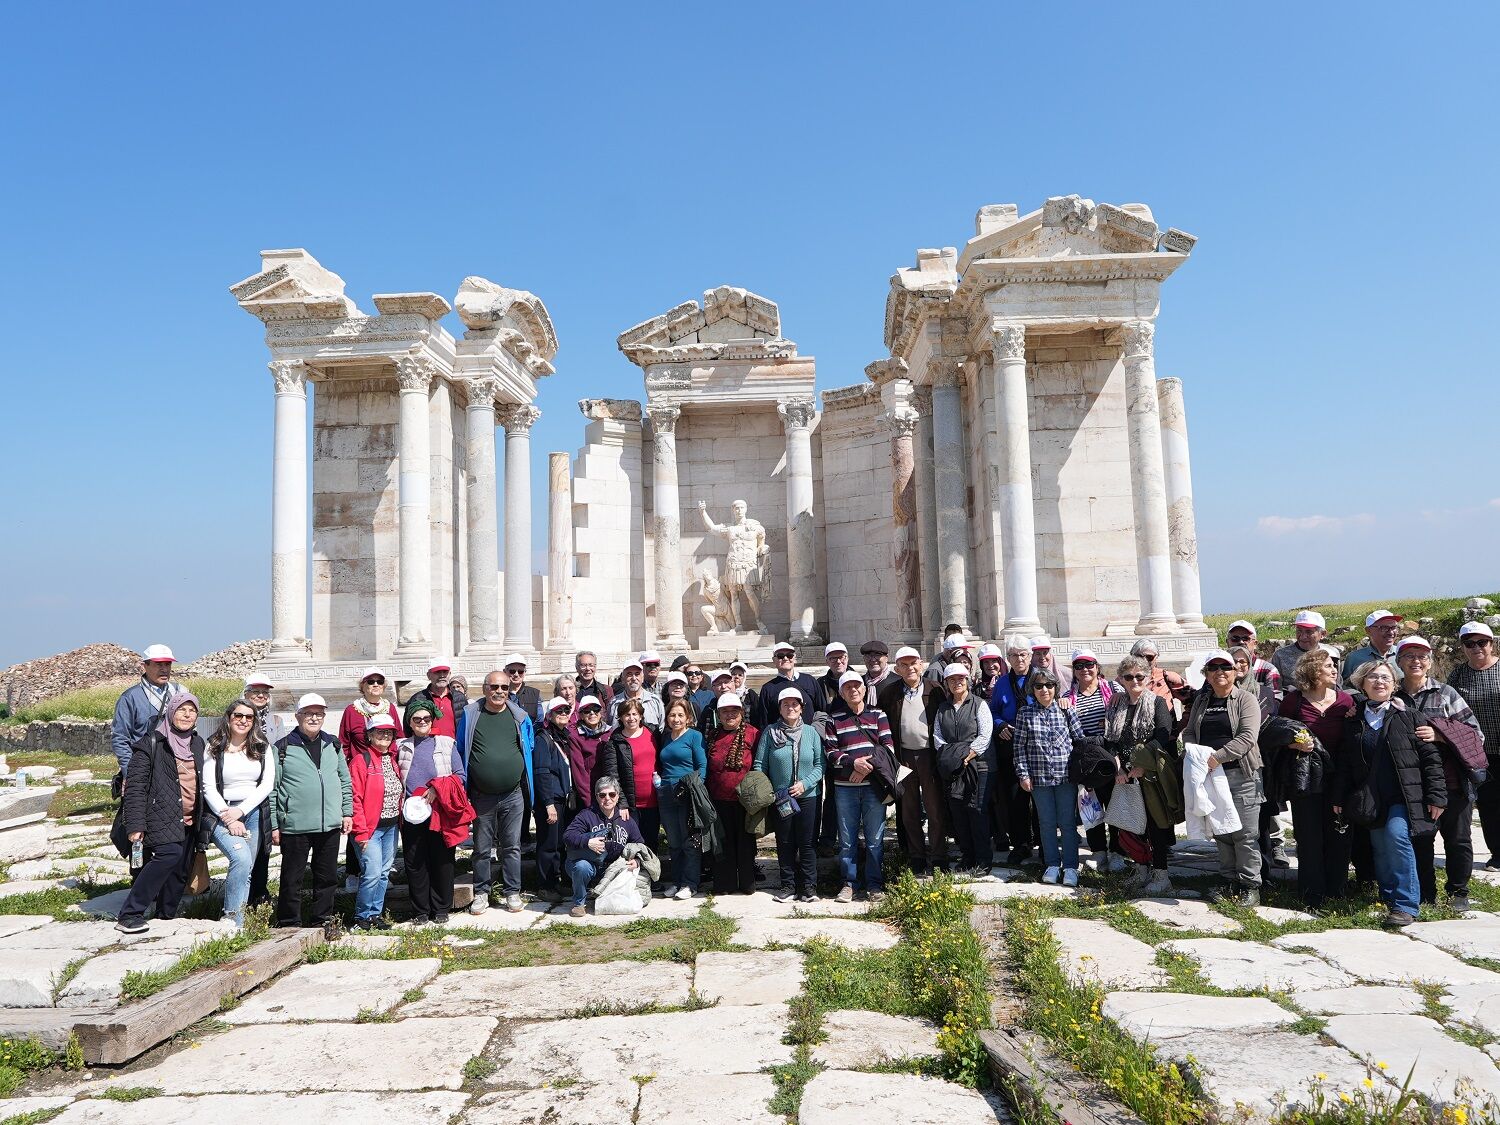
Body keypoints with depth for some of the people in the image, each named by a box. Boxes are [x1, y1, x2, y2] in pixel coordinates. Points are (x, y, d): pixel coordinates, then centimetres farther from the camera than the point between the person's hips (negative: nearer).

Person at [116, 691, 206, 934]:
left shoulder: (197, 744, 15)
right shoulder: (151, 743, -6)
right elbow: (135, 786, -9)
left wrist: (201, 820, 20)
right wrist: (135, 824, -16)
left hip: (188, 822, 7)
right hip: (161, 819, -7)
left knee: (181, 871, 7)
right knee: (169, 854, -26)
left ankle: (166, 919, 19)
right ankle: (129, 915, -19)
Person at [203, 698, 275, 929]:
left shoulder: (262, 748, 8)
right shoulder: (214, 748, 2)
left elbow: (267, 784, 1)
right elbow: (209, 788, -3)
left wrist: (240, 810, -11)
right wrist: (229, 819, -13)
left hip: (253, 812, 3)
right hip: (222, 813, -3)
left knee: (246, 870, 4)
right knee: (242, 859, -24)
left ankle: (237, 925, 12)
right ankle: (231, 922, -17)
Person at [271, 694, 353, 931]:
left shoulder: (333, 745, 11)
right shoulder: (283, 748, -2)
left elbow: (345, 781, 16)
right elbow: (272, 789, -1)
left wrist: (347, 812, 11)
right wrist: (274, 825, -4)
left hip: (330, 825, 4)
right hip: (295, 825, -4)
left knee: (327, 876, 12)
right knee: (292, 878, 5)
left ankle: (323, 919, 24)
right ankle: (289, 924, 17)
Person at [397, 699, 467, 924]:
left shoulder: (447, 744, 8)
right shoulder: (401, 747, 12)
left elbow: (460, 777, 4)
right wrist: (401, 803, -1)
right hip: (411, 814, 1)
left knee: (442, 862, 2)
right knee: (415, 863, 4)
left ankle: (441, 910, 14)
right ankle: (420, 912, 15)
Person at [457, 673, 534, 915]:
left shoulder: (520, 716, 2)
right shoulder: (469, 715, -1)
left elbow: (530, 748, 14)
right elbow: (460, 751, 6)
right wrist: (464, 787, 5)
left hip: (513, 795, 0)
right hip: (481, 795, 0)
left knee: (512, 847, 7)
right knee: (481, 847, 9)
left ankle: (512, 891, 18)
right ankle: (481, 893, 20)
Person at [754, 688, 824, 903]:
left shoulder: (811, 732, 1)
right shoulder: (770, 732, -1)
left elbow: (820, 764, 0)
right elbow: (760, 764, 0)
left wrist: (805, 783, -13)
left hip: (806, 796, 0)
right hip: (778, 799, 0)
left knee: (806, 843, 3)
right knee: (784, 844, 8)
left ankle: (809, 886, 11)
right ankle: (788, 885, 18)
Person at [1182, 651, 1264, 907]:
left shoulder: (1246, 699, -3)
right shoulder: (1201, 701, 15)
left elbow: (1247, 737, -14)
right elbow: (1188, 731, 16)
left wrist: (1218, 756, -21)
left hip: (1241, 776, -5)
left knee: (1245, 833, -2)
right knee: (1220, 832, 10)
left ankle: (1250, 886, 8)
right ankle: (1230, 882, 21)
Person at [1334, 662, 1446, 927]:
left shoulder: (1411, 717, 2)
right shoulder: (1354, 721, 9)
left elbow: (1431, 758, -1)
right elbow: (1344, 763, 11)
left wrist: (1436, 795, -8)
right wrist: (1339, 798, 8)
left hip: (1405, 794, -4)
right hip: (1371, 798, 4)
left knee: (1396, 835, -20)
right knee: (1380, 848, 6)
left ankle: (1405, 905, -13)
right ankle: (1388, 899, 21)